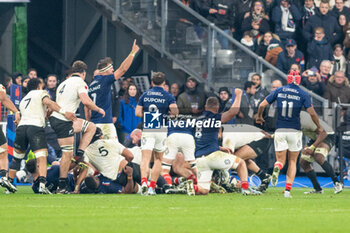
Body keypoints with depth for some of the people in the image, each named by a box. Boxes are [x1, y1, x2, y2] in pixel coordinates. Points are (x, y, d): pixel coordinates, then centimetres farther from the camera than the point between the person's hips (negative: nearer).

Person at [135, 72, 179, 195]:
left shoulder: (145, 95, 8)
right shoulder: (168, 96, 2)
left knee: (145, 159, -7)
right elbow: (174, 111, -13)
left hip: (147, 129, 0)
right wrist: (169, 113, 9)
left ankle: (144, 181, -32)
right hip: (161, 130, 0)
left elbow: (138, 112, 2)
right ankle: (152, 187, 8)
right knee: (158, 159, 14)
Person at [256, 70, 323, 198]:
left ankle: (277, 168, -28)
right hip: (294, 131, -1)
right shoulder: (303, 94, -2)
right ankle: (287, 190, 1)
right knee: (292, 162, 13)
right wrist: (319, 127, 8)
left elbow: (262, 105, 2)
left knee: (280, 160, 10)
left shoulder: (279, 91, 4)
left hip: (280, 130, 1)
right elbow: (312, 112, -8)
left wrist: (259, 117, 22)